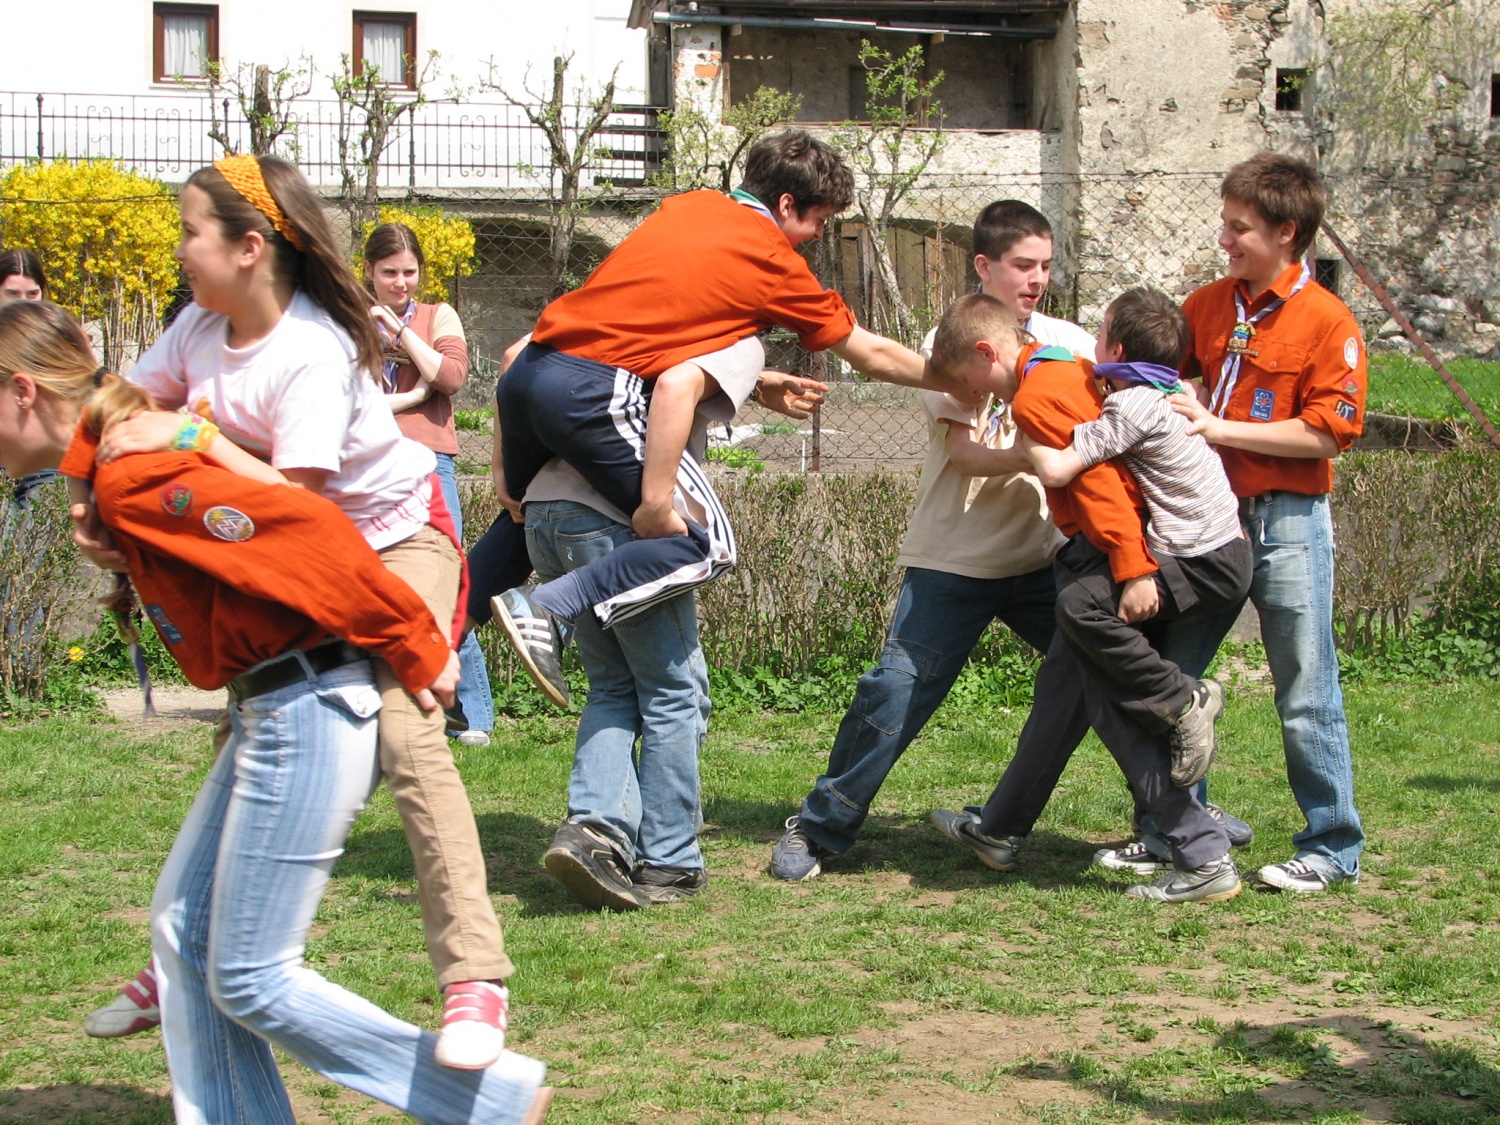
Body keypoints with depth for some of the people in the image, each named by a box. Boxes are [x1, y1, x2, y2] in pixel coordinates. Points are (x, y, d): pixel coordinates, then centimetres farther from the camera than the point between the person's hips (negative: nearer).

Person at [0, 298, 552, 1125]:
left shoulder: (128, 476, -20)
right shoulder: (126, 457, 12)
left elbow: (306, 530, -26)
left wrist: (412, 646, -18)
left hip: (305, 716, -10)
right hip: (272, 711, 10)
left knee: (250, 978, -1)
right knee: (184, 929, 15)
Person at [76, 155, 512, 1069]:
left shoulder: (315, 352, -27)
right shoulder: (203, 326, -4)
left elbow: (291, 494, -33)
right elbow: (124, 413, -2)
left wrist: (189, 436, -36)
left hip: (393, 534, -8)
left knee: (407, 736, -24)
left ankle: (475, 981, -25)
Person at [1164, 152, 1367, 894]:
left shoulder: (1328, 322, -10)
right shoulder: (1209, 305, 9)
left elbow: (1327, 433, -15)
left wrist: (1222, 427, -16)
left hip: (1288, 523, -6)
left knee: (1306, 696, 0)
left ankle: (1333, 847, 12)